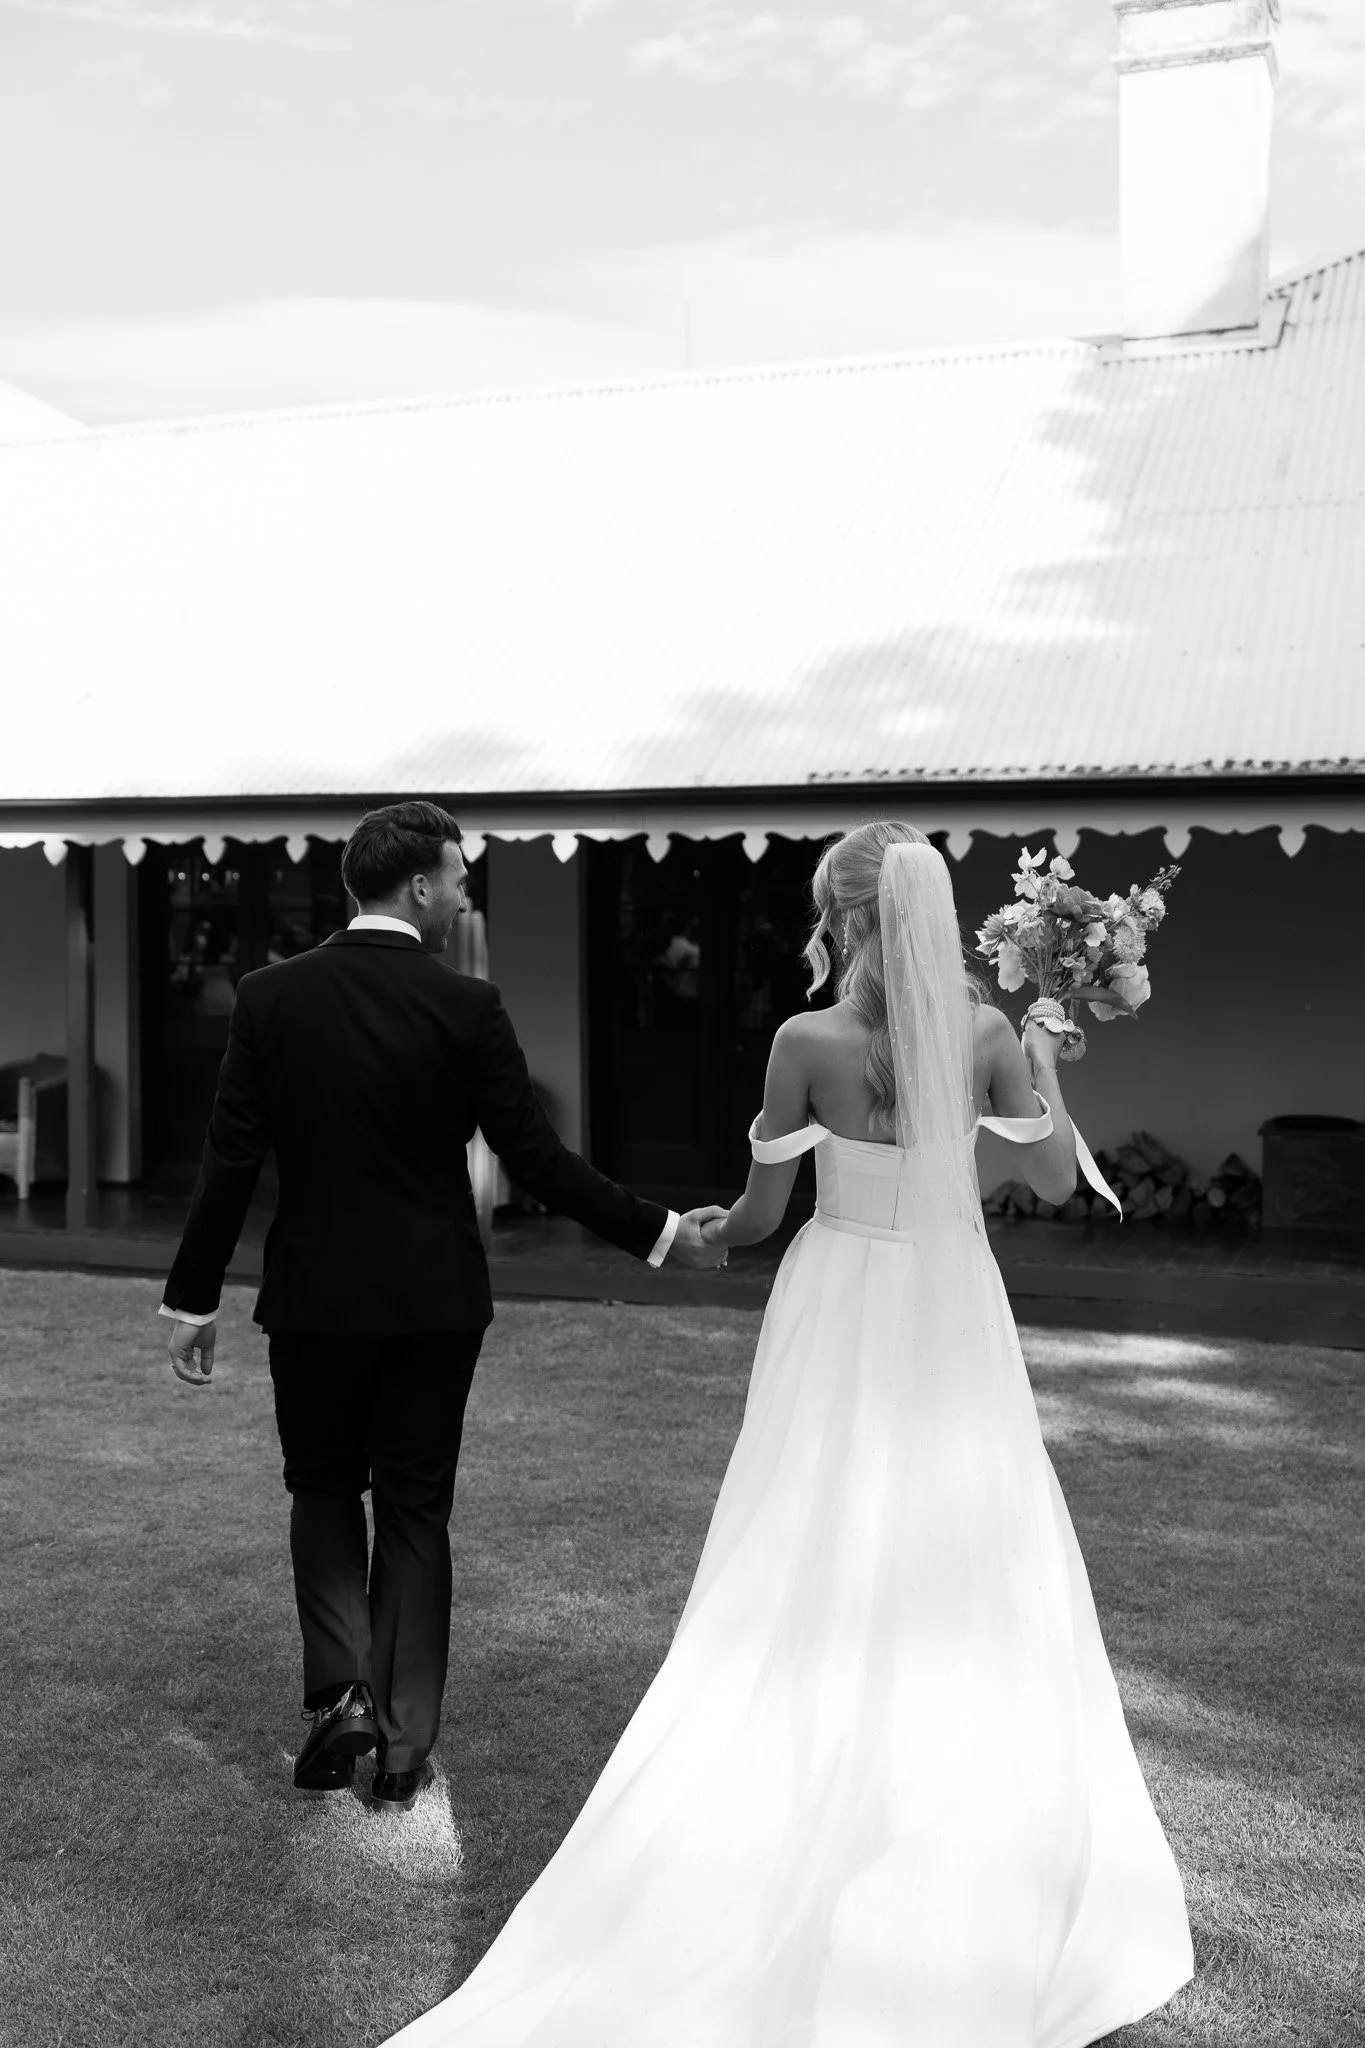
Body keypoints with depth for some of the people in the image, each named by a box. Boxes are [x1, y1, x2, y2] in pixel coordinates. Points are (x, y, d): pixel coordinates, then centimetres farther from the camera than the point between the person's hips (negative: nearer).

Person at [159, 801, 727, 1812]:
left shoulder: (270, 996, -5)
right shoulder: (466, 1006, -11)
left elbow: (231, 1160, -5)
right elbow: (536, 1157, -12)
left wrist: (194, 1296, 3)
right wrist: (659, 1231, -2)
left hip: (313, 1295, 1)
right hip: (433, 1299, -1)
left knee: (323, 1489, 21)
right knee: (416, 1511, 13)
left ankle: (340, 1691, 7)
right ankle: (403, 1742, 18)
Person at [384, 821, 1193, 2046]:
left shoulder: (806, 1043, -15)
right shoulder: (986, 1033, -10)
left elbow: (764, 1207, -6)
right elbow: (1058, 1179, -1)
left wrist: (713, 1233, 17)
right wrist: (1044, 1063, 16)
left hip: (840, 1315, -2)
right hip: (954, 1318, 2)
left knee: (818, 1589, 9)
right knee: (977, 1579, 14)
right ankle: (995, 1890, 25)